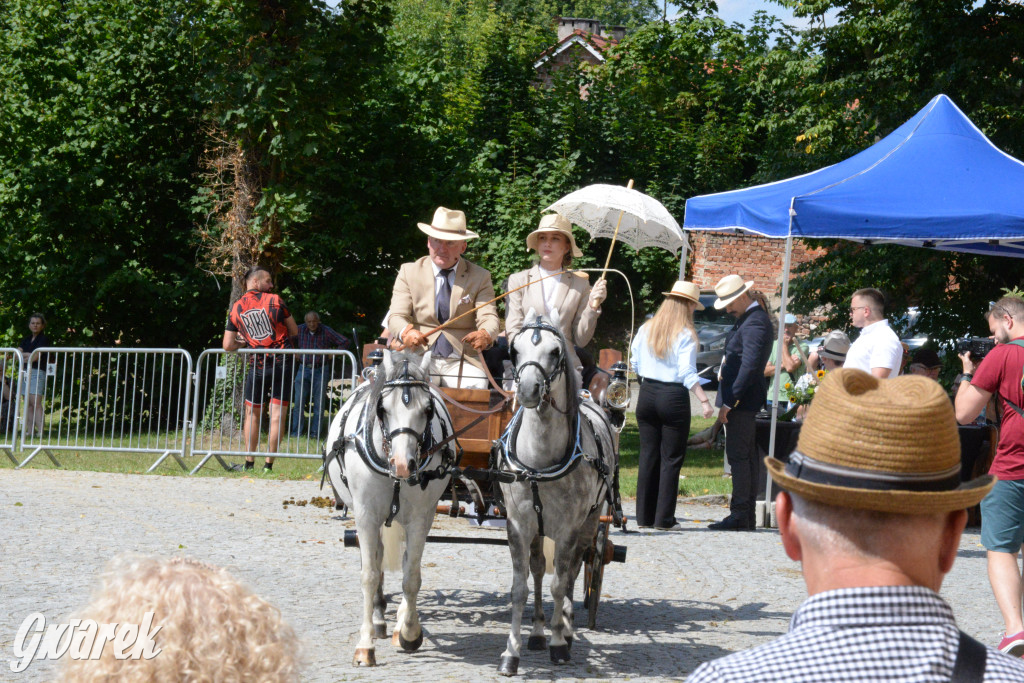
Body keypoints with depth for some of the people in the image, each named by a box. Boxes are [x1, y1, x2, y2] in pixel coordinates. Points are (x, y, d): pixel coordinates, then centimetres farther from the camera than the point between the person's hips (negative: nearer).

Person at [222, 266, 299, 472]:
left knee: (252, 414, 15)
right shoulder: (275, 301, -3)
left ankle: (249, 461, 13)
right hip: (282, 362, -2)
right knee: (277, 415, 1)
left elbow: (228, 346, 3)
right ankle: (269, 463, -1)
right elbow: (294, 331, 6)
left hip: (257, 366, 2)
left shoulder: (235, 309, 4)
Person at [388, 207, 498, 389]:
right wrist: (406, 332, -29)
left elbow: (489, 318, -4)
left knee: (475, 388, -32)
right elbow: (397, 317, -2)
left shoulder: (480, 277, 9)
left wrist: (485, 335, -32)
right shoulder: (409, 272, 9)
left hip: (462, 361, 1)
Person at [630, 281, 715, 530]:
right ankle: (664, 518, 0)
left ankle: (644, 516, 10)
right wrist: (704, 400, -16)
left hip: (647, 394, 5)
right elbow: (687, 373, -15)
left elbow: (635, 365, 12)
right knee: (671, 458, 1)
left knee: (648, 455, 9)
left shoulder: (646, 329, 7)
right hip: (674, 397, -5)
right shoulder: (685, 335, -9)